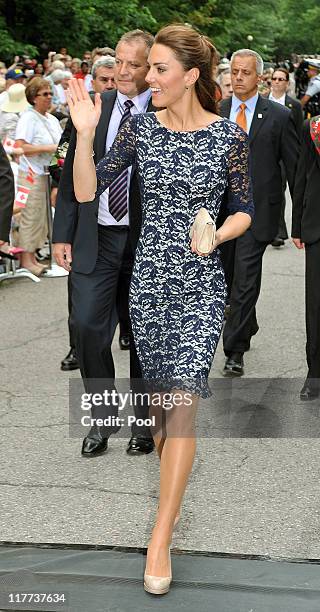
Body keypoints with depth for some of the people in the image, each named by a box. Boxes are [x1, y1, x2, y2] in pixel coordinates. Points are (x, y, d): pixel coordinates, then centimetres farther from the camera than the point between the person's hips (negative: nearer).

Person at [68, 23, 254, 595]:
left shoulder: (229, 136, -5)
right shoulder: (140, 128, 0)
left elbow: (245, 211, 5)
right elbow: (87, 192, -4)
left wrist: (216, 235, -15)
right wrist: (84, 133, -16)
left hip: (200, 284, -3)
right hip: (147, 278, 3)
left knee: (182, 400, -10)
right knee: (159, 394, 13)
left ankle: (160, 541, -6)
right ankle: (172, 481, 38)